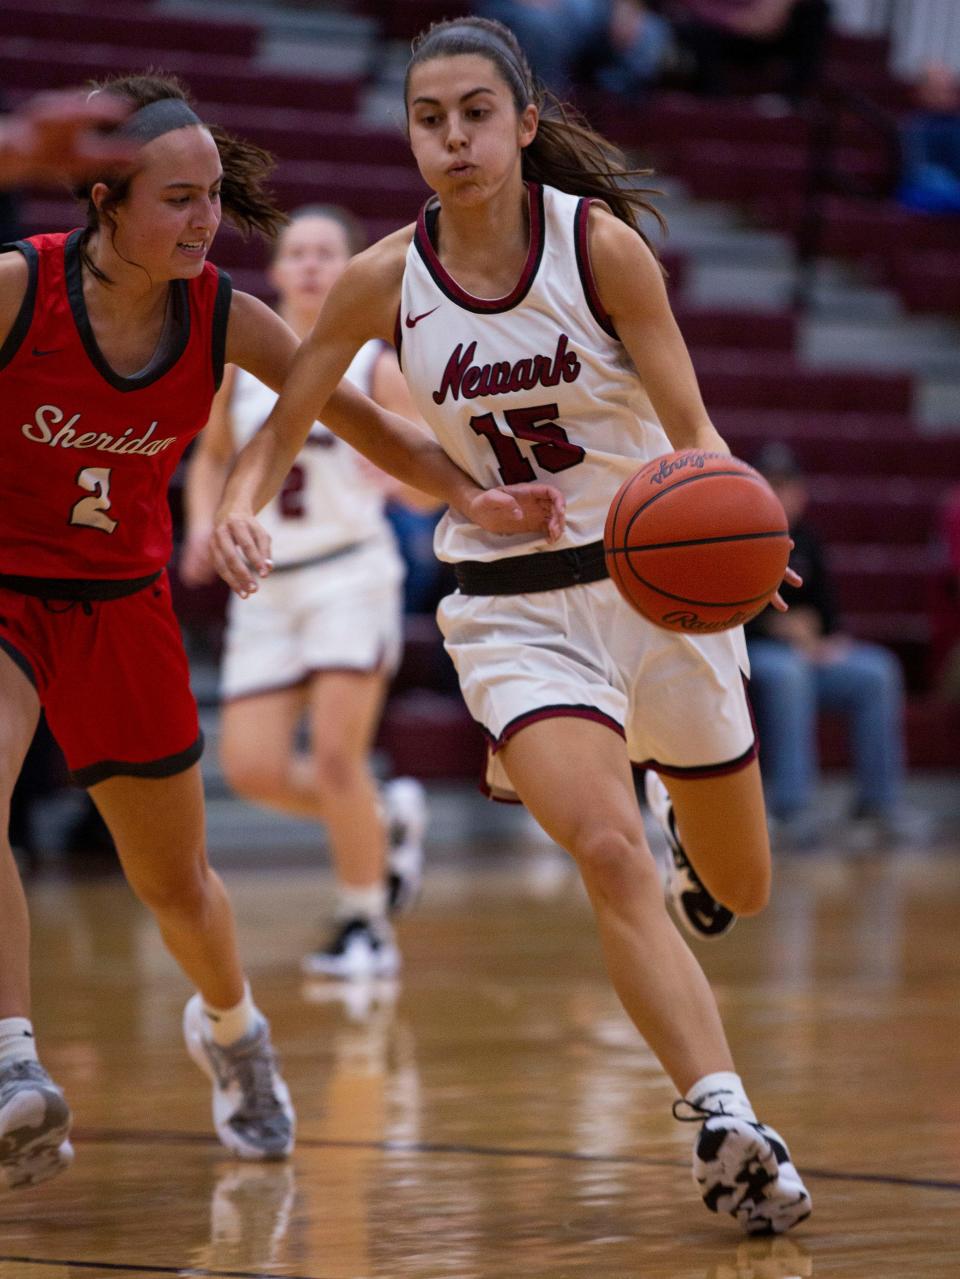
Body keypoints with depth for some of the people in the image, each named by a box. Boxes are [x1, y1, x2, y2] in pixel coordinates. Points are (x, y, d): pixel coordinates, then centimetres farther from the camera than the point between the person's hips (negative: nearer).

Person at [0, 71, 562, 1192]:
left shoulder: (224, 319, -11)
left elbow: (362, 419, -3)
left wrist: (471, 497, -17)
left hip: (120, 606, 3)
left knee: (175, 885, 15)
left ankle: (227, 1025, 48)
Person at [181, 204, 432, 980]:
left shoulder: (375, 369, -3)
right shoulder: (240, 360, 6)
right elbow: (211, 457, 20)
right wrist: (203, 524, 2)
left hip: (351, 575, -4)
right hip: (267, 586, 4)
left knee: (336, 756, -12)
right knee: (251, 769, -4)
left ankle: (365, 926, 5)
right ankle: (389, 820, 22)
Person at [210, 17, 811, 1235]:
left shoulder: (601, 244, -14)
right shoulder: (382, 282, -7)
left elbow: (692, 429, -14)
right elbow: (285, 421, 5)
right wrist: (241, 500, -16)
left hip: (656, 582, 0)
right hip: (512, 605, 0)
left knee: (738, 891, 14)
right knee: (607, 851, -25)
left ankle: (693, 847, 52)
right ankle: (724, 1119, -26)